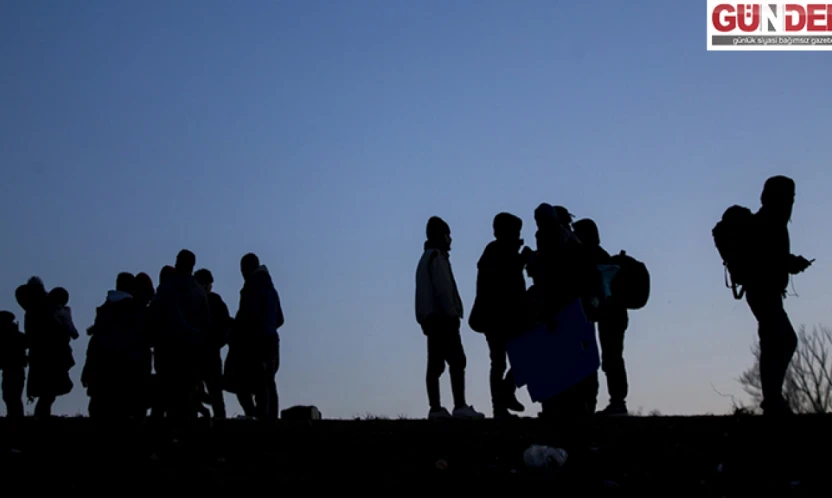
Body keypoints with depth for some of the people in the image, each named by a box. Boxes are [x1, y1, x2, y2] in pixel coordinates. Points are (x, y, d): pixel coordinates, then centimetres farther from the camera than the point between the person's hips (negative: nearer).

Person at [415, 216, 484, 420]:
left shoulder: (426, 258, 22)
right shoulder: (437, 257, -7)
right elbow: (443, 288, -17)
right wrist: (452, 313, -17)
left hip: (431, 318, 10)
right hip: (442, 317, -10)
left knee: (435, 364, 5)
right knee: (457, 360, -13)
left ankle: (435, 408, 2)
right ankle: (460, 406, -20)